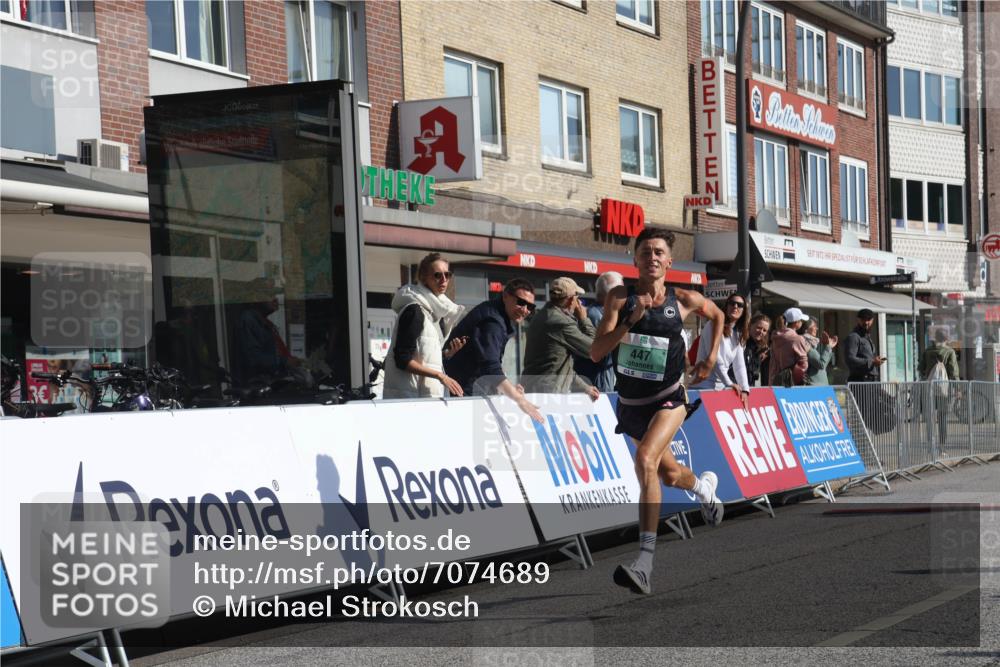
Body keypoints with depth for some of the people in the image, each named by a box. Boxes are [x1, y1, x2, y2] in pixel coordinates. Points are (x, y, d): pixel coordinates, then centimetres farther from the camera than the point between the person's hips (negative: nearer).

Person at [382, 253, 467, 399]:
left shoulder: (435, 310, 15)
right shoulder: (414, 311, -11)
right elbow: (402, 360, -17)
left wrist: (448, 352, 3)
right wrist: (440, 376, -20)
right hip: (409, 394, -8)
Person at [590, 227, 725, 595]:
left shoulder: (684, 300, -7)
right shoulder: (619, 299, -9)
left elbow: (718, 315, 16)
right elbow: (596, 353, -18)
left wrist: (711, 358, 10)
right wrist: (631, 320, -27)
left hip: (668, 399, -3)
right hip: (631, 403, 3)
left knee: (645, 459, -29)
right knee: (670, 475, 20)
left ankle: (645, 561, -31)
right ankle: (704, 486, 60)